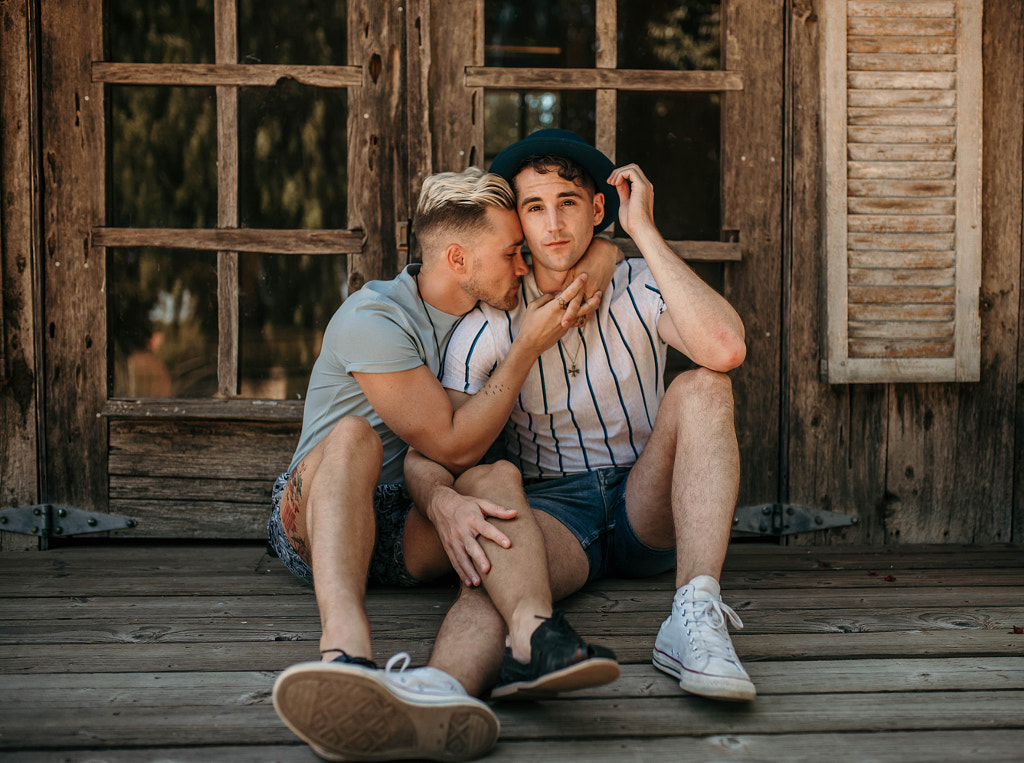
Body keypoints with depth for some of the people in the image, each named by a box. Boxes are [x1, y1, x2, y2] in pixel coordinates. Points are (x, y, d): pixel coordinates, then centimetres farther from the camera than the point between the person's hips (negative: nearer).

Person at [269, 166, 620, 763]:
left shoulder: (486, 319, 14)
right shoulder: (373, 317, -12)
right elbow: (453, 446, -16)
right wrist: (529, 347, -13)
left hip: (410, 533, 5)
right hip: (312, 519, -5)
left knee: (498, 478, -27)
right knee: (354, 435, -38)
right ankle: (347, 654, -64)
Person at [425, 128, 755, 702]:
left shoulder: (640, 292, -3)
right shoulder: (488, 327, -3)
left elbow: (726, 349, -26)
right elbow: (428, 453, -10)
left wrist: (644, 230, -20)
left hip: (647, 508, 1)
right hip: (553, 508, -1)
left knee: (702, 387, -27)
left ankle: (695, 617, -41)